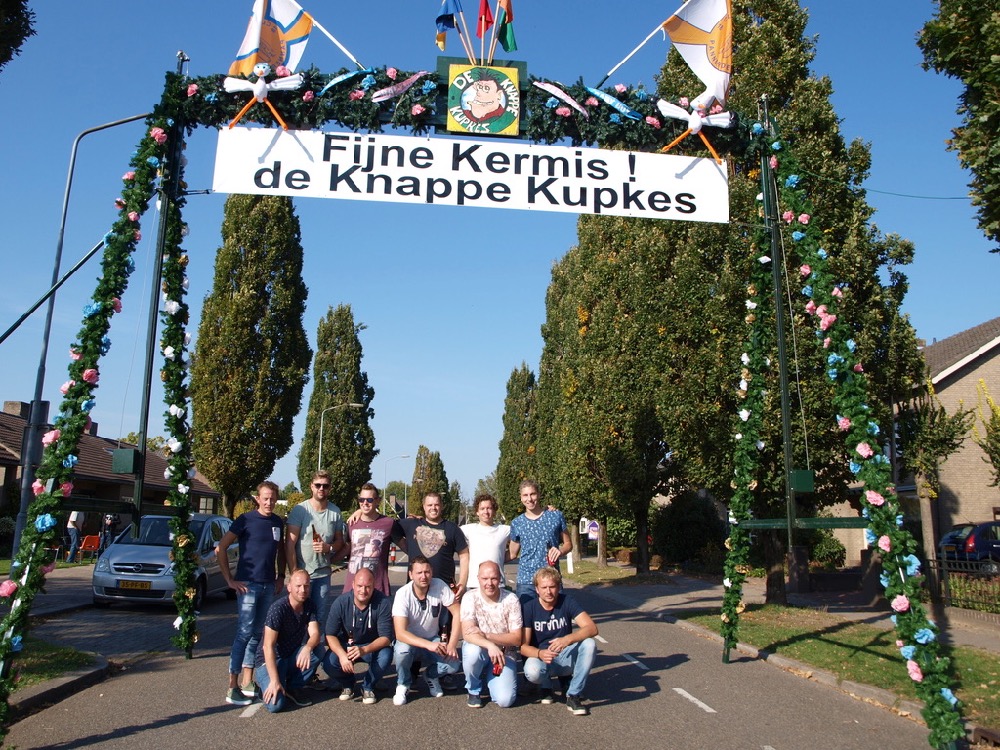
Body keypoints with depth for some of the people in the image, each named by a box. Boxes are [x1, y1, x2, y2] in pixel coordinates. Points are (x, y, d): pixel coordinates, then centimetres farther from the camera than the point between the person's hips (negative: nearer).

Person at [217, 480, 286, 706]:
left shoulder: (278, 522, 9)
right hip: (248, 584, -6)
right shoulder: (246, 520, -8)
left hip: (268, 586, 6)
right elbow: (220, 549, -9)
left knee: (257, 634, 11)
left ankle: (247, 683, 19)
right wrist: (230, 580, -10)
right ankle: (233, 687, -2)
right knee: (244, 632, -8)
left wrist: (281, 576, 12)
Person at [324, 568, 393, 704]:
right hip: (345, 647, 1)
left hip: (373, 647, -1)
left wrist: (364, 650, -43)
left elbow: (385, 637, -24)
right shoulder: (341, 602, -16)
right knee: (328, 662, -27)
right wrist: (342, 655, -35)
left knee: (385, 655, -32)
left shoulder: (382, 602, -21)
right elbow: (330, 634, -14)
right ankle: (347, 684, 9)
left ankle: (368, 687, -1)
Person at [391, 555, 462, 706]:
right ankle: (403, 685, -3)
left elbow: (457, 613, -12)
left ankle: (431, 675, 13)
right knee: (403, 649, -35)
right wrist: (428, 645, -42)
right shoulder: (403, 594, -23)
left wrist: (452, 644, -23)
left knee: (453, 665, -24)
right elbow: (400, 633, -30)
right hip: (410, 641, -2)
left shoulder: (439, 586, -16)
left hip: (433, 640, 2)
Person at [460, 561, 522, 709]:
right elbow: (467, 633, -22)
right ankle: (474, 690, -4)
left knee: (505, 700, -20)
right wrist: (490, 645, -40)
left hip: (504, 653, 0)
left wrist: (485, 635, -24)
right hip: (479, 649, 0)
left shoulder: (511, 599, -10)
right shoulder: (470, 597, -12)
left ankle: (491, 679, 16)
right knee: (473, 651, -35)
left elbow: (516, 639, -10)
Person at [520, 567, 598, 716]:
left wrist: (567, 639, -38)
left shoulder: (566, 601, -10)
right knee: (532, 671, -35)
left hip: (566, 657, 1)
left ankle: (573, 695, -14)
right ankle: (546, 685, 4)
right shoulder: (528, 608, -12)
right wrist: (540, 653, -36)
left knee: (589, 644, -28)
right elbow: (523, 646, -14)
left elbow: (592, 628, -21)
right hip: (539, 657, -1)